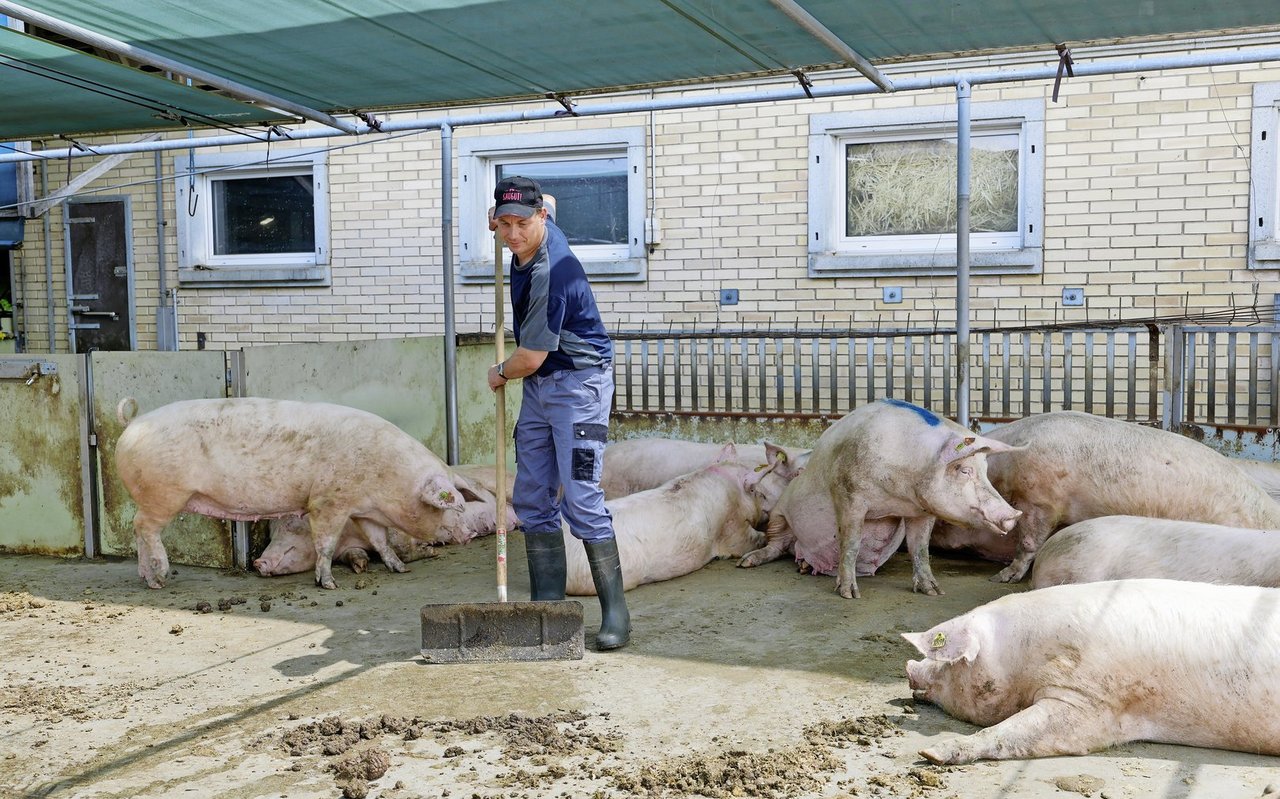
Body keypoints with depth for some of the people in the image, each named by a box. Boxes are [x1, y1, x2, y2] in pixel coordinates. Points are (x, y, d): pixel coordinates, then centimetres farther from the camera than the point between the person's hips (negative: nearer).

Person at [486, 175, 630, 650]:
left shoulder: (552, 275, -26)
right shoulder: (531, 239, 2)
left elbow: (529, 358, -21)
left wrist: (500, 375, 0)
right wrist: (501, 218, 12)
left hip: (577, 384, -9)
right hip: (539, 386, 9)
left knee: (580, 500, -15)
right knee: (532, 499, 7)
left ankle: (615, 611, -8)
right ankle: (547, 605, 14)